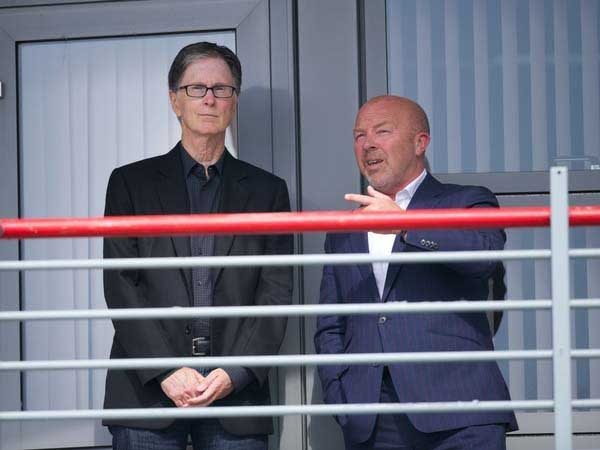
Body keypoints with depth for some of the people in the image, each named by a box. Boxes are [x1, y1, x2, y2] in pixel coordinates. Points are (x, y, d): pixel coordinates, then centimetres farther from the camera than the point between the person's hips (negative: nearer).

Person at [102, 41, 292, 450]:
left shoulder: (267, 191, 13)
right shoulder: (131, 183, 10)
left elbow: (276, 293, 5)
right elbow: (121, 287, 1)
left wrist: (234, 374, -9)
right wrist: (166, 371, -11)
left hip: (237, 391, 1)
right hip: (149, 389, 0)